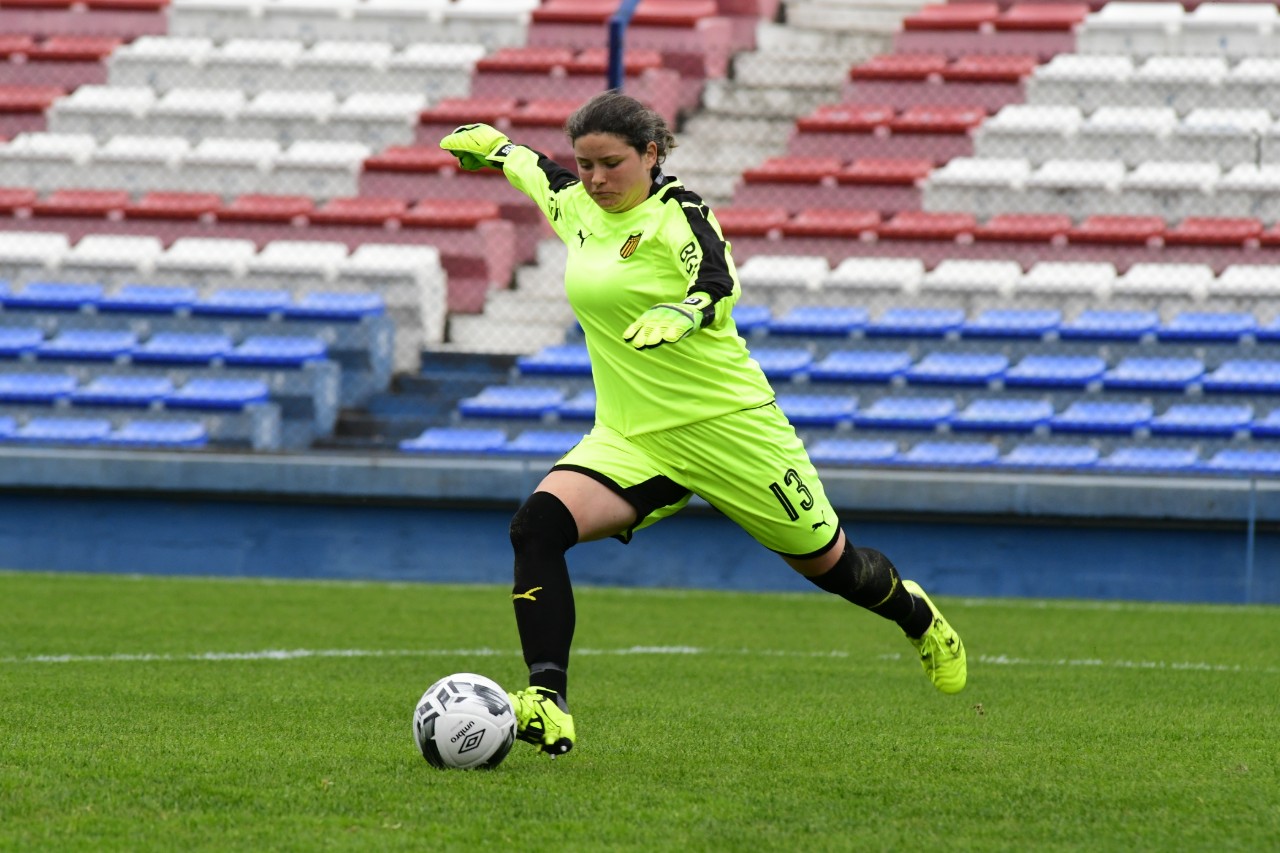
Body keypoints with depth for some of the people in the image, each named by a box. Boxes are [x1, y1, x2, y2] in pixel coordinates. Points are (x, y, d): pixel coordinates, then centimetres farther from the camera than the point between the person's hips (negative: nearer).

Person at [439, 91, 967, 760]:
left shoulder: (679, 216, -14)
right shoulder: (578, 209, 5)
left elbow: (718, 289, -33)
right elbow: (542, 174, 30)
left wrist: (679, 315, -54)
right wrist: (496, 146, 45)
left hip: (727, 423, -5)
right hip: (629, 438, 5)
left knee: (826, 563, 10)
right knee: (537, 525, -22)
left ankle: (915, 613, 46)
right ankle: (548, 709, -28)